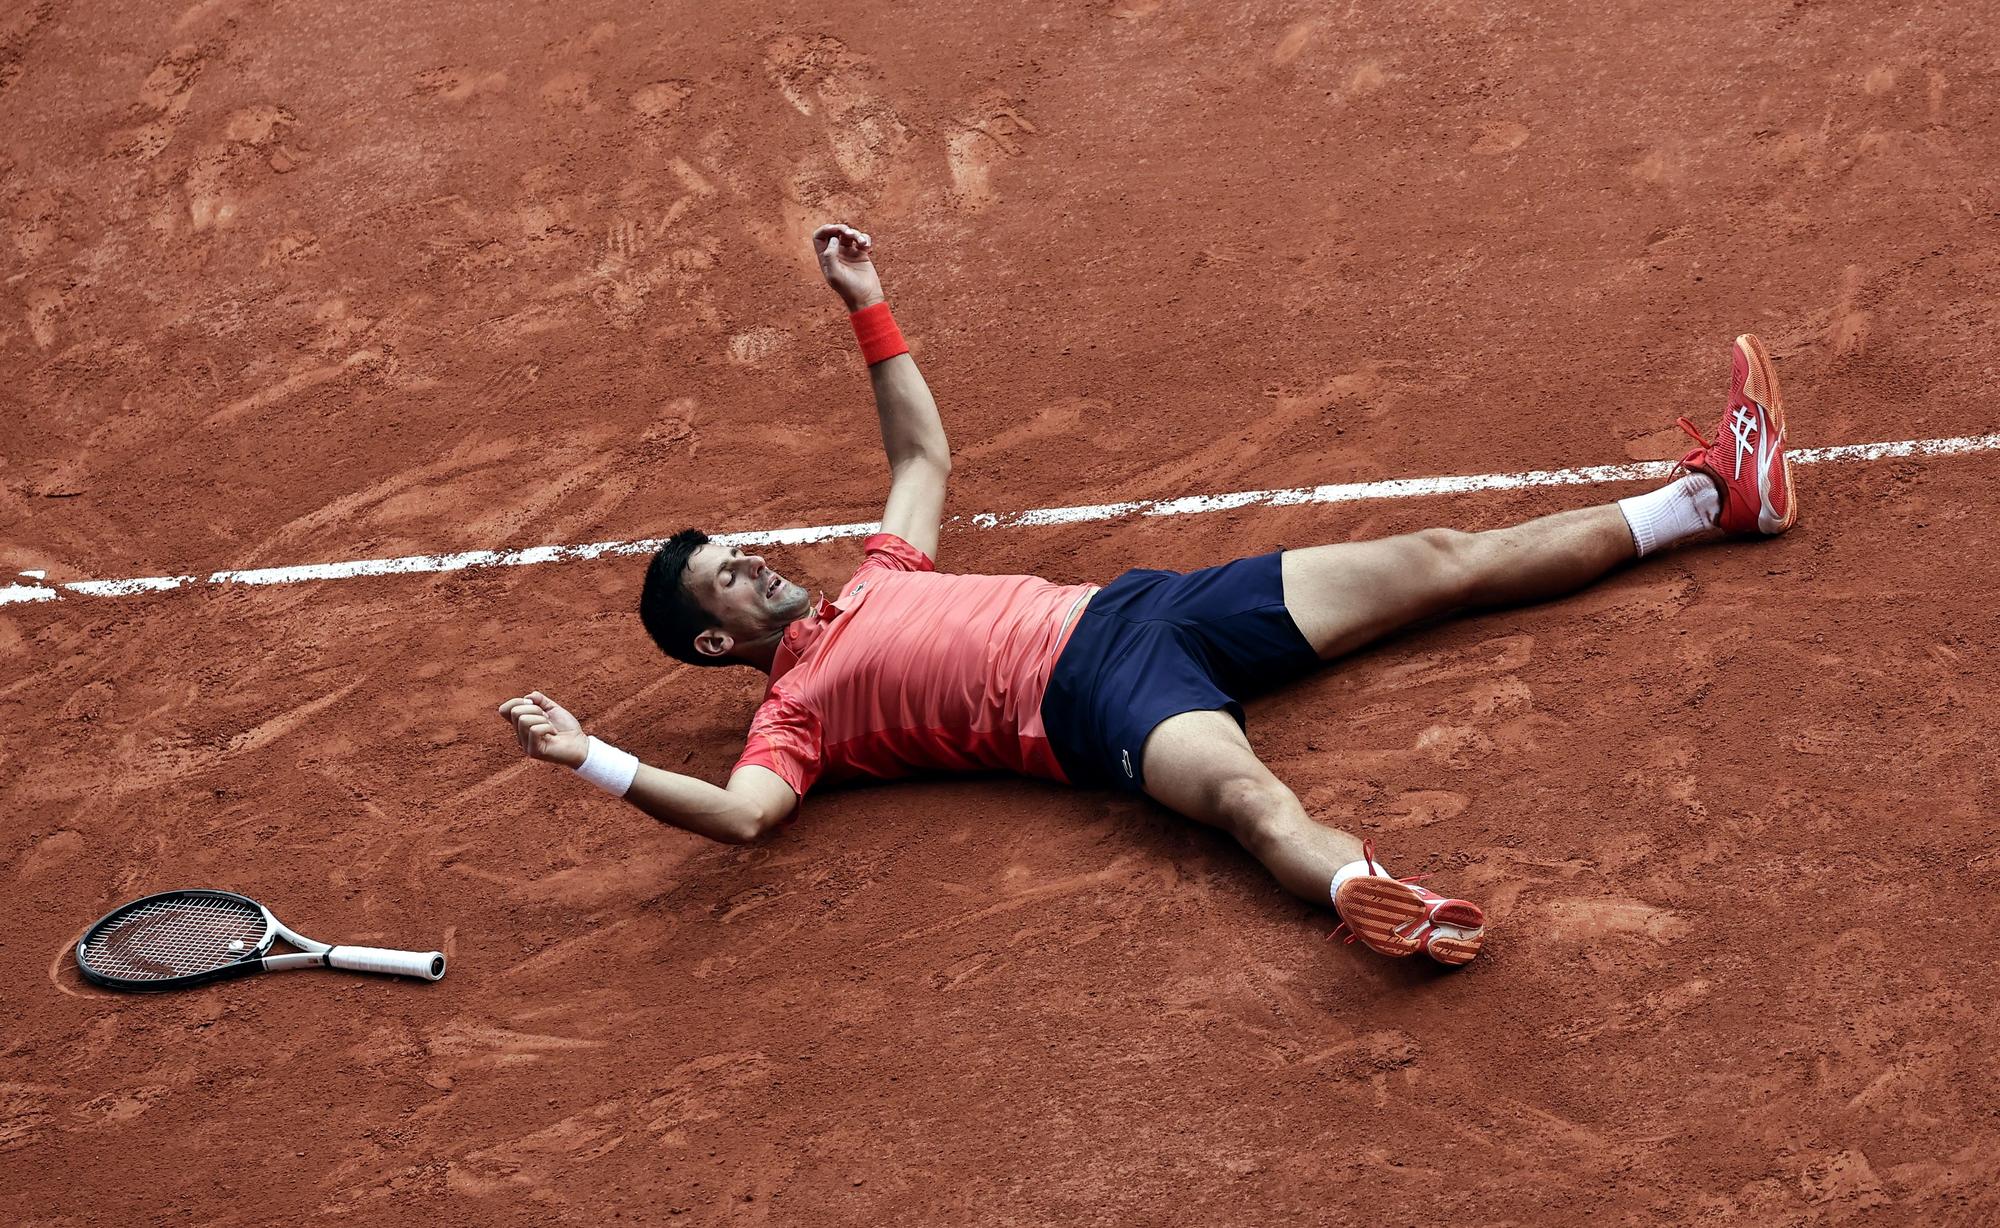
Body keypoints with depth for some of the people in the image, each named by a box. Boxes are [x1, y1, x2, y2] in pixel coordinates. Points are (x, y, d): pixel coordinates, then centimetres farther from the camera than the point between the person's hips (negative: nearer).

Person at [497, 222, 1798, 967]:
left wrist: (868, 308, 33)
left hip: (1146, 608, 8)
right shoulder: (795, 712, 2)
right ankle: (1365, 894, -73)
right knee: (1248, 794, -42)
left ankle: (1714, 494, 9)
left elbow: (926, 454, 37)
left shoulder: (874, 585, 26)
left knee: (1435, 561, 5)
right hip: (1095, 696, -7)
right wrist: (596, 760, -27)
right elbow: (742, 811, -17)